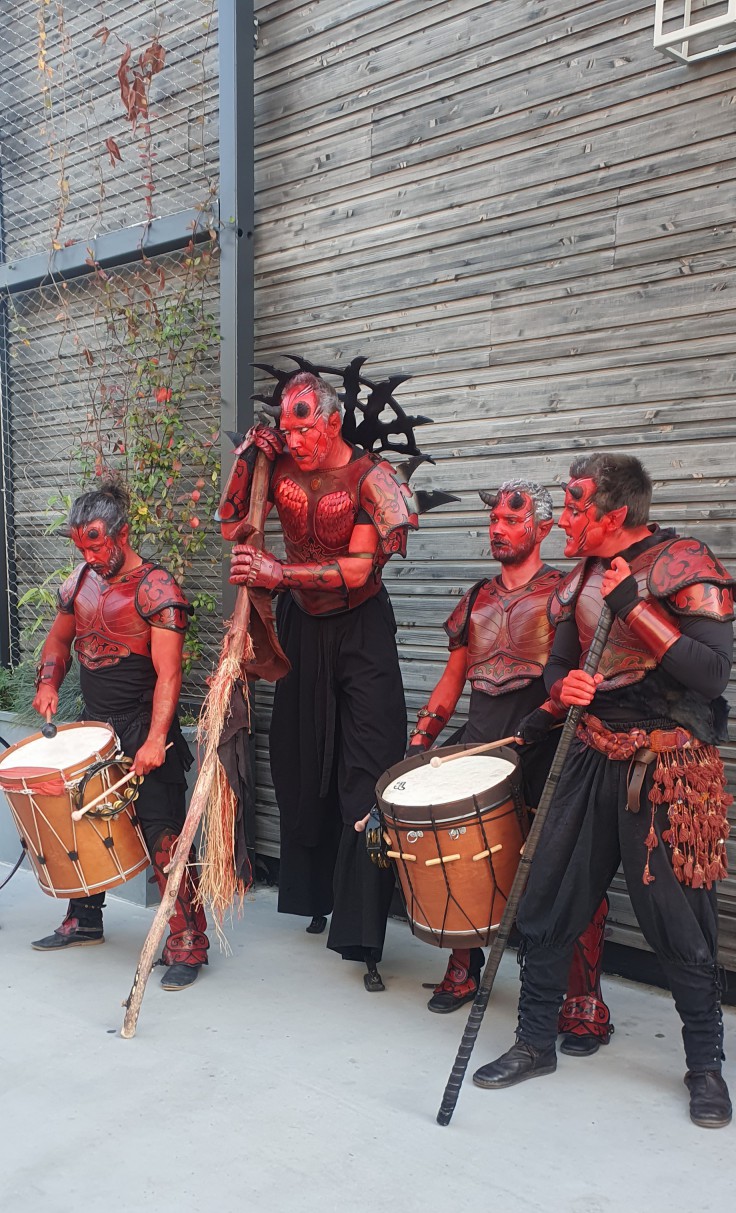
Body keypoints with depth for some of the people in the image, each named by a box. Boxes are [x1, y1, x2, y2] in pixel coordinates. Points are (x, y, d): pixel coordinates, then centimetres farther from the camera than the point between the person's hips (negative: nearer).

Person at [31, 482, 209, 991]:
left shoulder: (157, 589, -14)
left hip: (143, 729, -7)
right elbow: (60, 639, 24)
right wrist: (48, 684, 5)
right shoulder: (80, 581, 8)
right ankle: (85, 921, 35)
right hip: (93, 725, 7)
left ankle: (188, 944, -2)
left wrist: (155, 740, -29)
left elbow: (167, 674, -20)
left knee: (163, 837, -10)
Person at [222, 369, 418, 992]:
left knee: (365, 777, -10)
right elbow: (232, 526, 1)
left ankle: (363, 937, -7)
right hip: (300, 626, 5)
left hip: (360, 631, -5)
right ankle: (312, 897, 31)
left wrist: (280, 572, -31)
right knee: (300, 765, 12)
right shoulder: (280, 465, -1)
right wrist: (247, 459, -11)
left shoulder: (371, 477, -16)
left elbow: (358, 570, -23)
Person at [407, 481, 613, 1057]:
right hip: (479, 746, 5)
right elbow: (453, 679, 22)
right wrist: (418, 744, 14)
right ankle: (464, 966, 26)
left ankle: (585, 1004, 3)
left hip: (546, 750, -5)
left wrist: (543, 719, -24)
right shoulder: (477, 598, 19)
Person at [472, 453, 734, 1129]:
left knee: (681, 926, 3)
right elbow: (559, 665, 16)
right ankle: (536, 1044, 25)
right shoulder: (582, 579, 11)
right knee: (547, 906, 7)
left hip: (670, 773, -6)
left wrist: (633, 606, -23)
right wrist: (562, 689, -8)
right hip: (594, 761, 6)